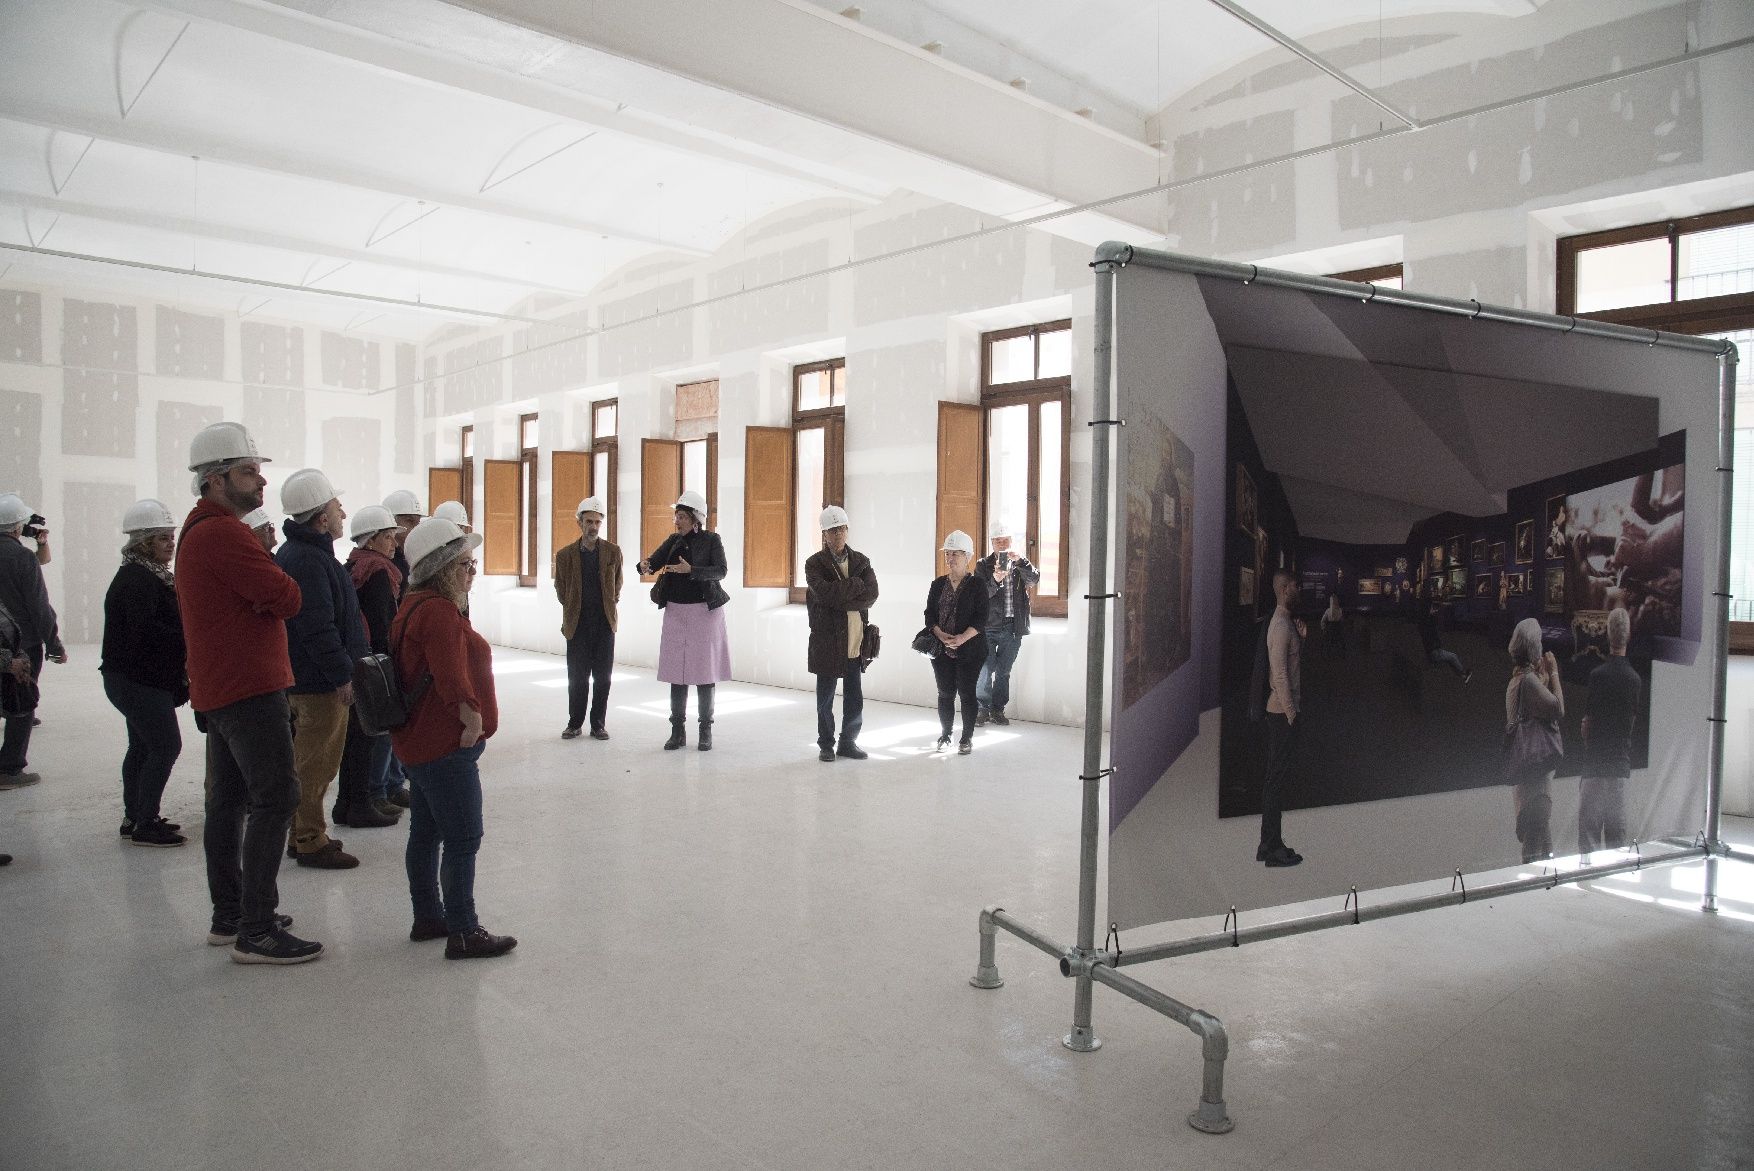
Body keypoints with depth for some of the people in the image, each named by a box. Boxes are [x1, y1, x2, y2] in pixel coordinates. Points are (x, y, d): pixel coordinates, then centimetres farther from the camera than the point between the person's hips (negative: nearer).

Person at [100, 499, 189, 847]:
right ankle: (145, 824, -3)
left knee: (142, 747, 16)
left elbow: (162, 623, 17)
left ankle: (134, 818, 25)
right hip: (139, 680, -11)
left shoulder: (152, 575, 15)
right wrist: (188, 643, -20)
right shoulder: (137, 579, -17)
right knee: (166, 745, -9)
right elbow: (146, 631, -27)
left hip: (140, 678, 11)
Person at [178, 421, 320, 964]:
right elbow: (286, 597, -20)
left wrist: (262, 592, -1)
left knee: (230, 798, 15)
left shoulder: (198, 529, 18)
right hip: (250, 688, -11)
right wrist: (272, 592, -1)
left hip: (219, 688, 11)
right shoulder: (223, 532, -17)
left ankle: (228, 916, 25)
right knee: (275, 797, -10)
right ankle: (256, 932, -8)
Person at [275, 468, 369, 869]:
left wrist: (344, 668, 22)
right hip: (320, 682, -11)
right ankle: (311, 843, 6)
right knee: (316, 764, -2)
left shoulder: (298, 552, 15)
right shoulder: (308, 560, -20)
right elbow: (318, 628, -25)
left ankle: (303, 835, 29)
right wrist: (342, 675, -20)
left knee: (307, 761, 18)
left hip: (305, 678, 11)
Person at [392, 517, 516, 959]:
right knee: (463, 839, -5)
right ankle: (463, 934, 1)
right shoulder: (439, 613, -20)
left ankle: (427, 917, 28)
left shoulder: (415, 606, 15)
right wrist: (473, 720, -17)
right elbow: (453, 680, -27)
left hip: (420, 741, 11)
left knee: (426, 832, 17)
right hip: (447, 746, -11)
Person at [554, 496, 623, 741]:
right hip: (577, 624, 0)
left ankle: (598, 724, 12)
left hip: (605, 624, 1)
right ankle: (574, 723, 15)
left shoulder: (613, 551, 2)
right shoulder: (565, 555, 0)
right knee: (577, 677, 4)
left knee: (602, 677, 3)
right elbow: (561, 590, 12)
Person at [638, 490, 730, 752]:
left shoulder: (711, 540, -3)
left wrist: (690, 570, -27)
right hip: (675, 610, 4)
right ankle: (678, 730, 9)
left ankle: (706, 730, 9)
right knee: (676, 671, 2)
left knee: (703, 671, 0)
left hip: (704, 610, -4)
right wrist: (646, 566, -24)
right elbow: (655, 561, -1)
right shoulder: (674, 540, 10)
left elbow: (720, 571, -14)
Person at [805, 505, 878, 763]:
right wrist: (856, 585, -10)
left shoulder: (861, 561, 9)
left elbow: (871, 594, -5)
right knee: (825, 697, 7)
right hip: (826, 639, -3)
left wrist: (839, 601, -13)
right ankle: (826, 745, 18)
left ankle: (848, 742, 21)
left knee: (855, 698, 7)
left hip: (855, 640, 3)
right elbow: (825, 593, -18)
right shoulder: (814, 563, -1)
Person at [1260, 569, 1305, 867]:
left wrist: (1301, 637, 9)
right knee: (1278, 777, -5)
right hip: (1283, 712, -10)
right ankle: (1273, 849, 0)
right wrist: (1291, 712, -20)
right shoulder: (1281, 626, -17)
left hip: (1283, 711, 10)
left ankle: (1270, 844, 18)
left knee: (1277, 776, 12)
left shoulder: (1285, 622, 15)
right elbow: (1280, 675, -22)